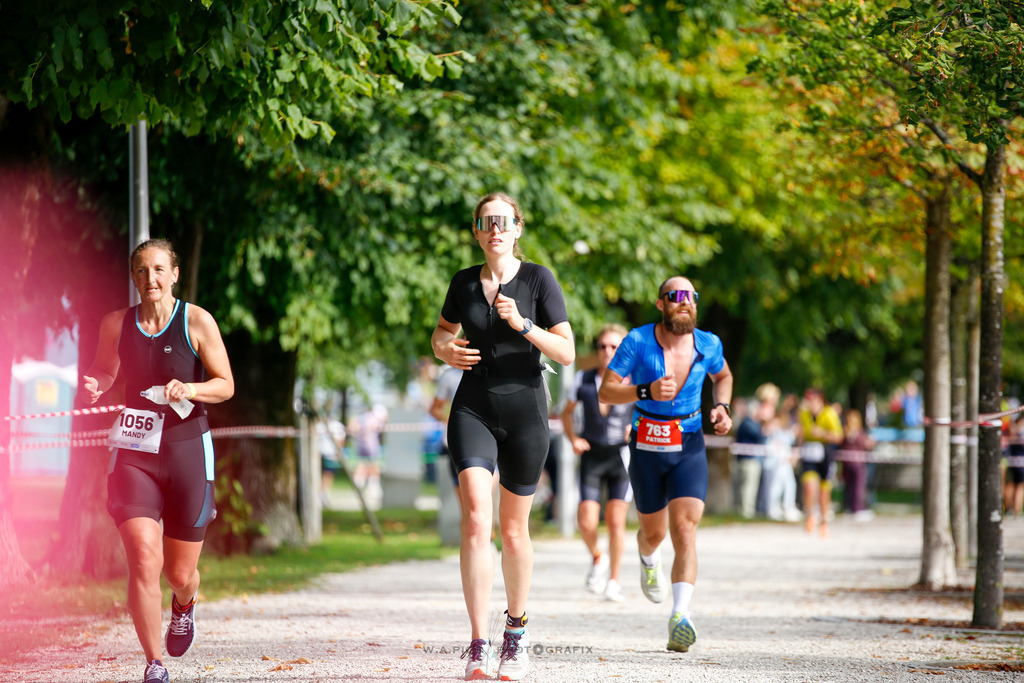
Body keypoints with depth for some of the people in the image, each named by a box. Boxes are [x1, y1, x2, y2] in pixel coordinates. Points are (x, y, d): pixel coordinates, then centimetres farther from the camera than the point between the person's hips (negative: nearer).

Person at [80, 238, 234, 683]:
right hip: (134, 454, 1)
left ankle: (184, 605, 47)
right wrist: (93, 387, -6)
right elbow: (105, 371, 18)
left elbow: (225, 385, -1)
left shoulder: (197, 322, -5)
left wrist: (189, 390, -20)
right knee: (143, 561, -16)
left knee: (180, 573, 8)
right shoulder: (116, 324, 2)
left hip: (187, 450, -1)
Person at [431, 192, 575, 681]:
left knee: (514, 530, 8)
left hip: (524, 410, -1)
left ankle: (517, 628, 32)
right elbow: (442, 330, 23)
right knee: (475, 520, -17)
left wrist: (522, 324, -21)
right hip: (473, 409, 1)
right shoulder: (464, 283, 5)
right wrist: (445, 349, 0)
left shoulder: (537, 279, -3)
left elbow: (567, 352, -7)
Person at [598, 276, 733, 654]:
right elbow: (605, 391, -12)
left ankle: (680, 617, -28)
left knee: (685, 531, -17)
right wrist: (647, 391, -27)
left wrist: (721, 407, 2)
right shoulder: (637, 342, -11)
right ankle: (648, 557, 56)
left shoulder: (708, 345, -2)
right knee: (655, 532, 16)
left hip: (689, 449, 0)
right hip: (647, 449, 0)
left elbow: (723, 376, 21)